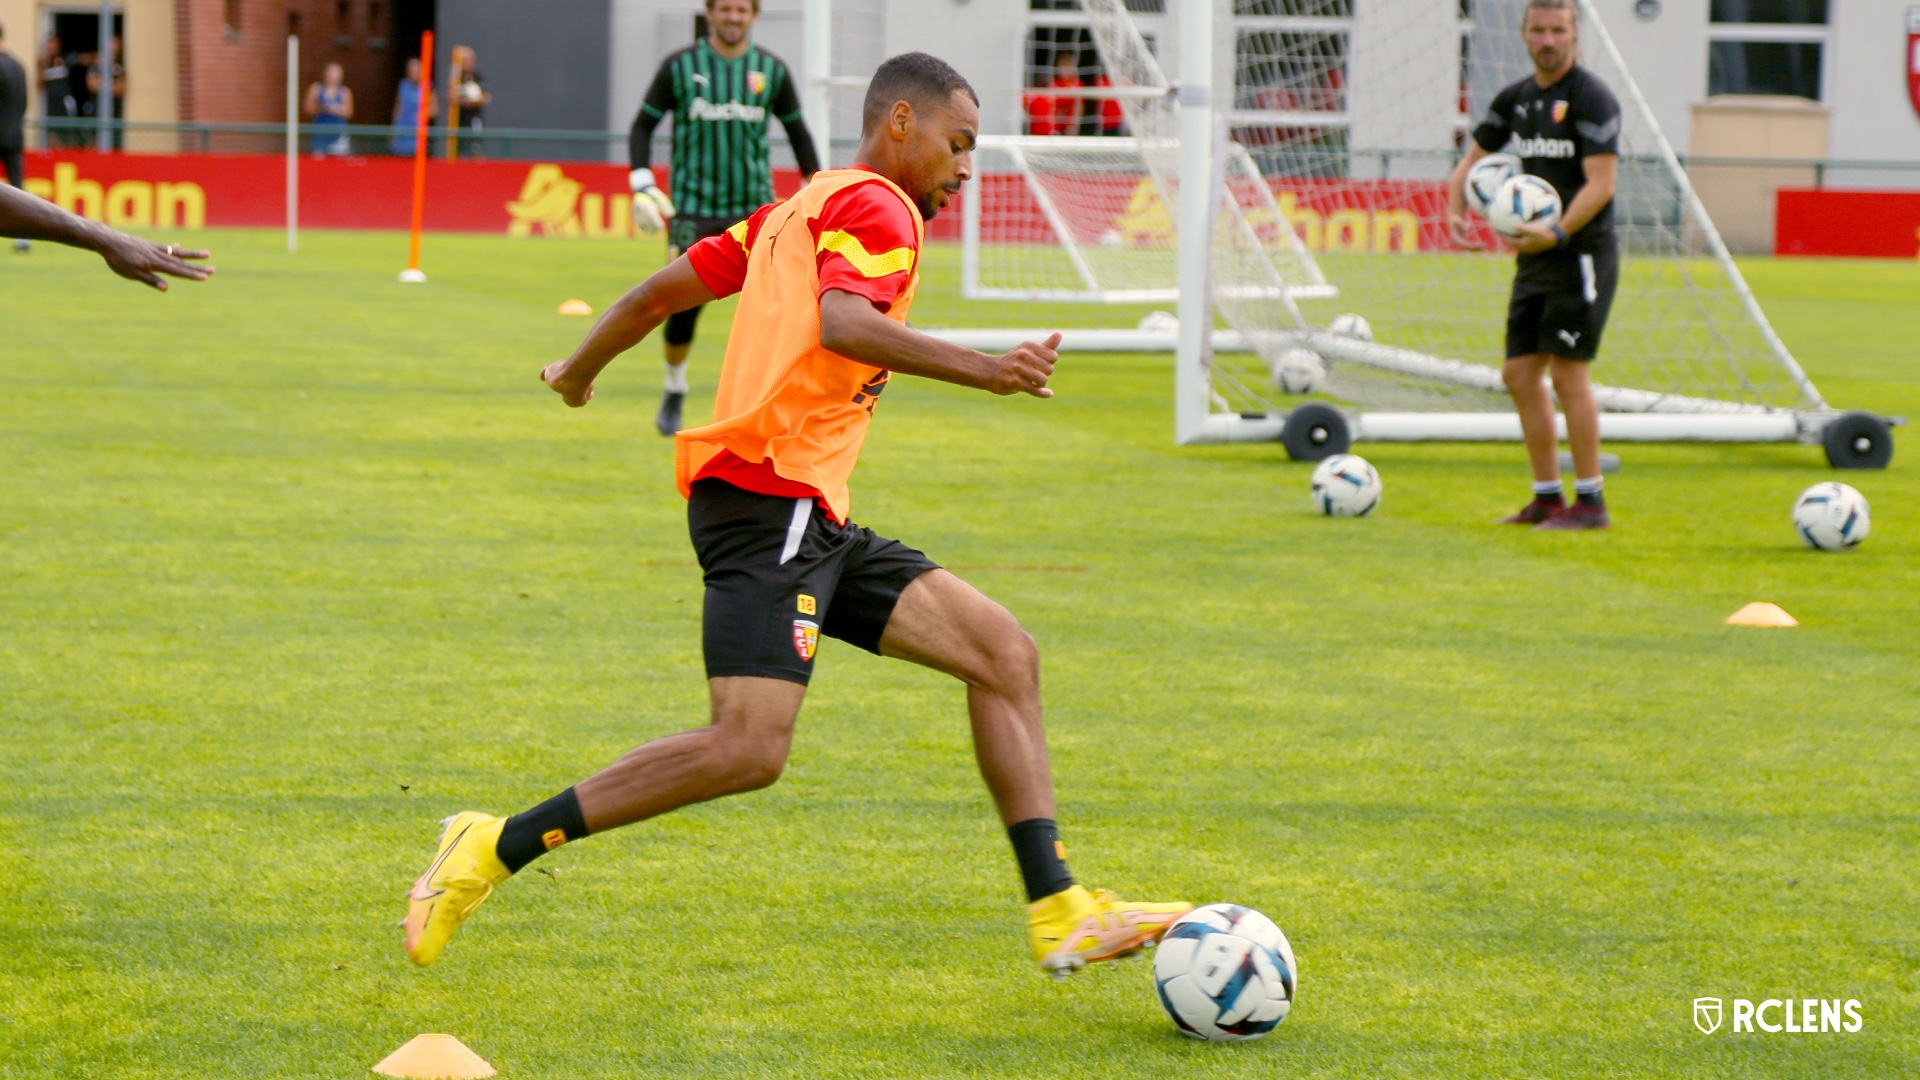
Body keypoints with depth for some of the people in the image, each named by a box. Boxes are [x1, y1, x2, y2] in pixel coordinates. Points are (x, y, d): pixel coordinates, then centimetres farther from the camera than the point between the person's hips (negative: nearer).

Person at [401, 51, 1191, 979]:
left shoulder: (799, 210, 24)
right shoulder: (876, 206, -4)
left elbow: (660, 290, 26)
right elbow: (844, 324, -25)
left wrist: (578, 371, 42)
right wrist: (985, 371, -33)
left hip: (811, 521, 11)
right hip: (768, 498, -11)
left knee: (1004, 653, 4)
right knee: (749, 748, -22)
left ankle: (1059, 917, -2)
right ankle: (496, 849, -12)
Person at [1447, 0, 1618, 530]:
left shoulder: (1592, 98, -11)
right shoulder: (1516, 98, 12)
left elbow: (1601, 183, -18)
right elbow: (1474, 156, 22)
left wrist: (1558, 234, -29)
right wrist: (1456, 211, 3)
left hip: (1582, 254, -8)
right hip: (1535, 255, 8)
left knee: (1567, 373, -10)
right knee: (1519, 373, 7)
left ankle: (1590, 502, -4)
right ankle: (1547, 497, 14)